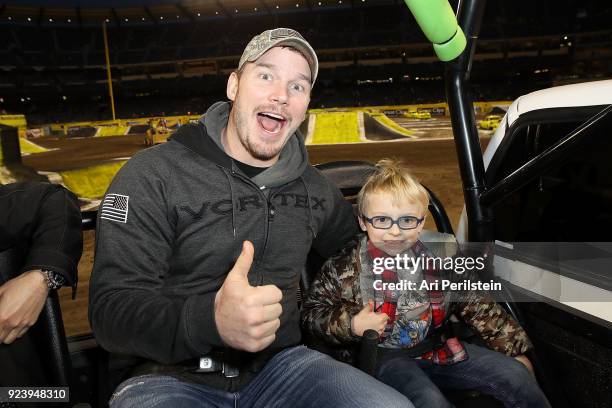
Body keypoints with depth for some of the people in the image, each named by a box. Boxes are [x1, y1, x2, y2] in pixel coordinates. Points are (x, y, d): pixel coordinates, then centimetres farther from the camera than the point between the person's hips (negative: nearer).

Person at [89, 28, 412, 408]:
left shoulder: (315, 188, 6)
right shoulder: (154, 175, -10)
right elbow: (112, 308, -16)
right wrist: (211, 320, -35)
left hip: (279, 363, 4)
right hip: (173, 376, -3)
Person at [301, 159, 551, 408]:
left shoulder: (440, 254, -4)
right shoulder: (347, 267, -14)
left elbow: (475, 304, 5)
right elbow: (312, 313, -7)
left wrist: (515, 349, 8)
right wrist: (352, 325, -23)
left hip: (439, 347, 4)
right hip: (385, 357, -4)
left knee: (516, 376, -2)